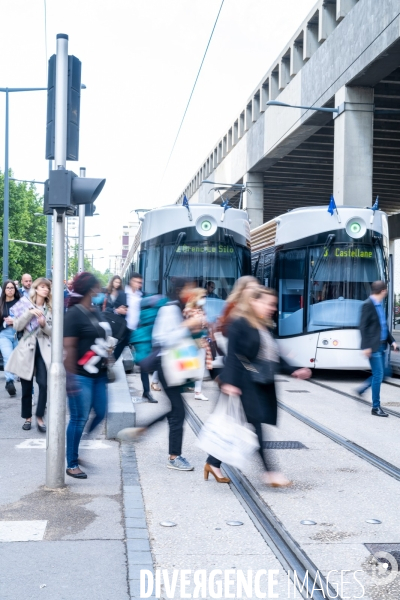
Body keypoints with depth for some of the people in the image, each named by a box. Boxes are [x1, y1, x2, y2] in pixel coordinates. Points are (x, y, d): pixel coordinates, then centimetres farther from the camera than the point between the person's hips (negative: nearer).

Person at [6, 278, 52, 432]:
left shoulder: (50, 309, 8)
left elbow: (53, 332, 4)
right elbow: (16, 326, -6)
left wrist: (44, 324, -15)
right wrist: (30, 312, -16)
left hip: (43, 350, 0)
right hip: (26, 349, 0)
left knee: (44, 384, -12)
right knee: (26, 387, 7)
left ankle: (40, 417, -1)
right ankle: (27, 417, 20)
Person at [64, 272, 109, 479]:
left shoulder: (94, 312, 12)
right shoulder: (74, 314, -13)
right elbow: (68, 348, -17)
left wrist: (106, 358, 16)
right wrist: (71, 377, -20)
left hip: (98, 373, 9)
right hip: (81, 375, -8)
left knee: (100, 413, 12)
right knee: (79, 418, -2)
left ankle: (73, 446, 29)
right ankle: (71, 465, 10)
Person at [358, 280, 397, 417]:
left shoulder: (380, 305, 12)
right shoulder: (368, 305, -14)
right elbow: (363, 327, -17)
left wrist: (391, 340, 11)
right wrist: (366, 346, -20)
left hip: (381, 345, 9)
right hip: (373, 347, -9)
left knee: (379, 375, 14)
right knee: (378, 376, -5)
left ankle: (361, 389, 34)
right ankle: (376, 408, 4)